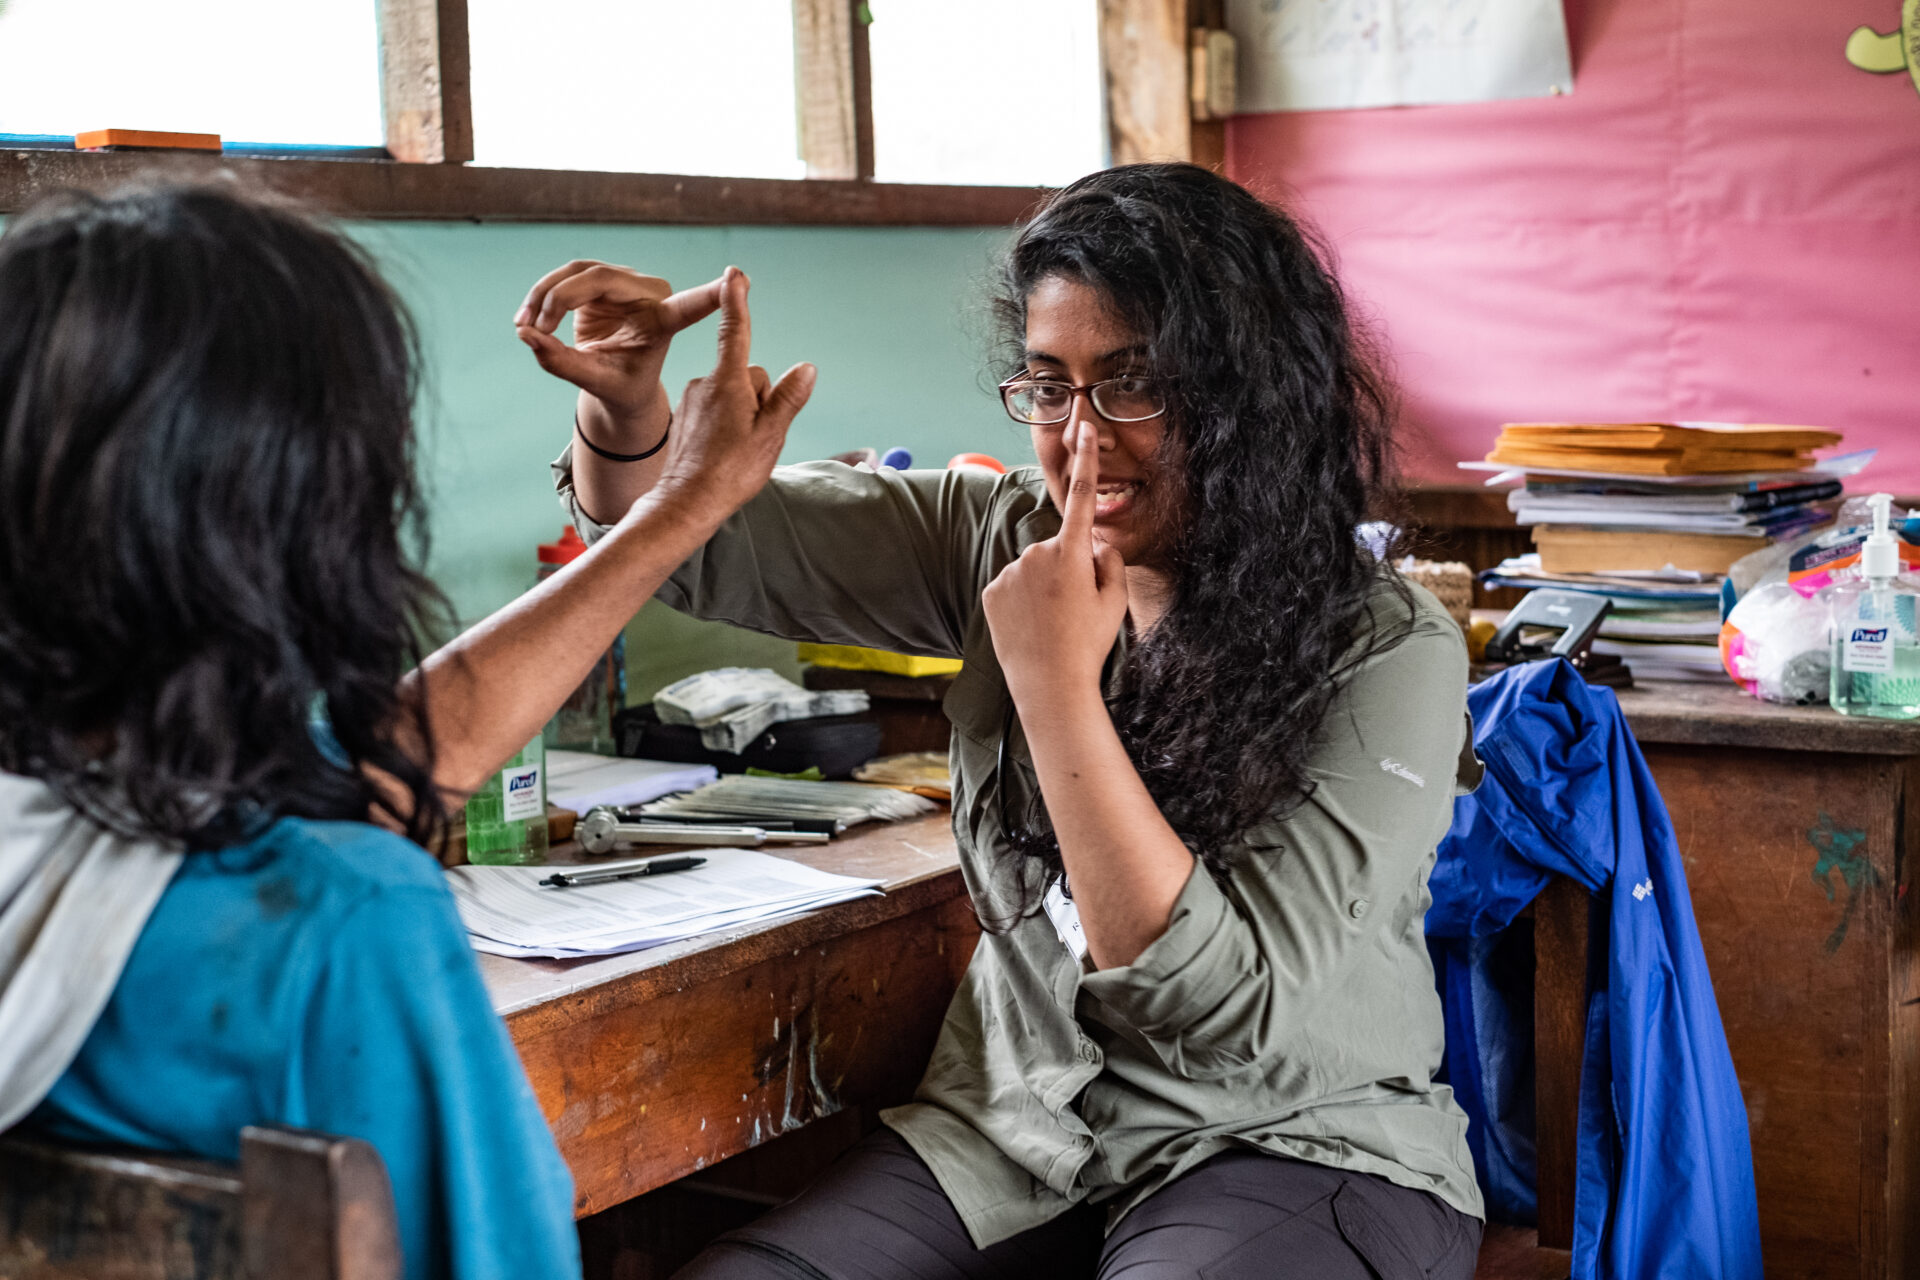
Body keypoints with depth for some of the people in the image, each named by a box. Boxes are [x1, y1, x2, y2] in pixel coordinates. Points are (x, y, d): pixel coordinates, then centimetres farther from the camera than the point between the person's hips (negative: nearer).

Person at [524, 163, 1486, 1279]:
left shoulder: (1388, 650, -15)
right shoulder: (1006, 545, 1)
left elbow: (1227, 1006, -22)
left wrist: (1055, 686, -24)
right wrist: (626, 402, -17)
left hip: (1296, 1147, -4)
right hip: (1016, 1133, 5)